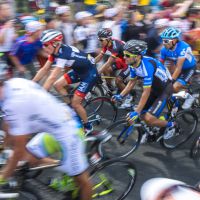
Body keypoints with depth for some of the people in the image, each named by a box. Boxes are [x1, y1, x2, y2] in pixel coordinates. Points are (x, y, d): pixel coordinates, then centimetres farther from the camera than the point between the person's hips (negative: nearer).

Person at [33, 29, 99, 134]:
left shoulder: (63, 54, -32)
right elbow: (44, 70, -1)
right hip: (79, 70, 9)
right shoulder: (55, 51, -6)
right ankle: (71, 109, 16)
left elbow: (52, 78, -35)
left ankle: (88, 127, 13)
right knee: (57, 85, 1)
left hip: (90, 73, -9)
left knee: (75, 103, -8)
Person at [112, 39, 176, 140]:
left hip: (165, 89, -8)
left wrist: (136, 112, -34)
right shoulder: (133, 64, -9)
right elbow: (132, 82, 7)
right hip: (154, 88, 8)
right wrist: (120, 96, -4)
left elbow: (146, 92, -34)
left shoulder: (146, 65, -34)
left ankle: (171, 125, 8)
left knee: (148, 118, -17)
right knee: (142, 114, 1)